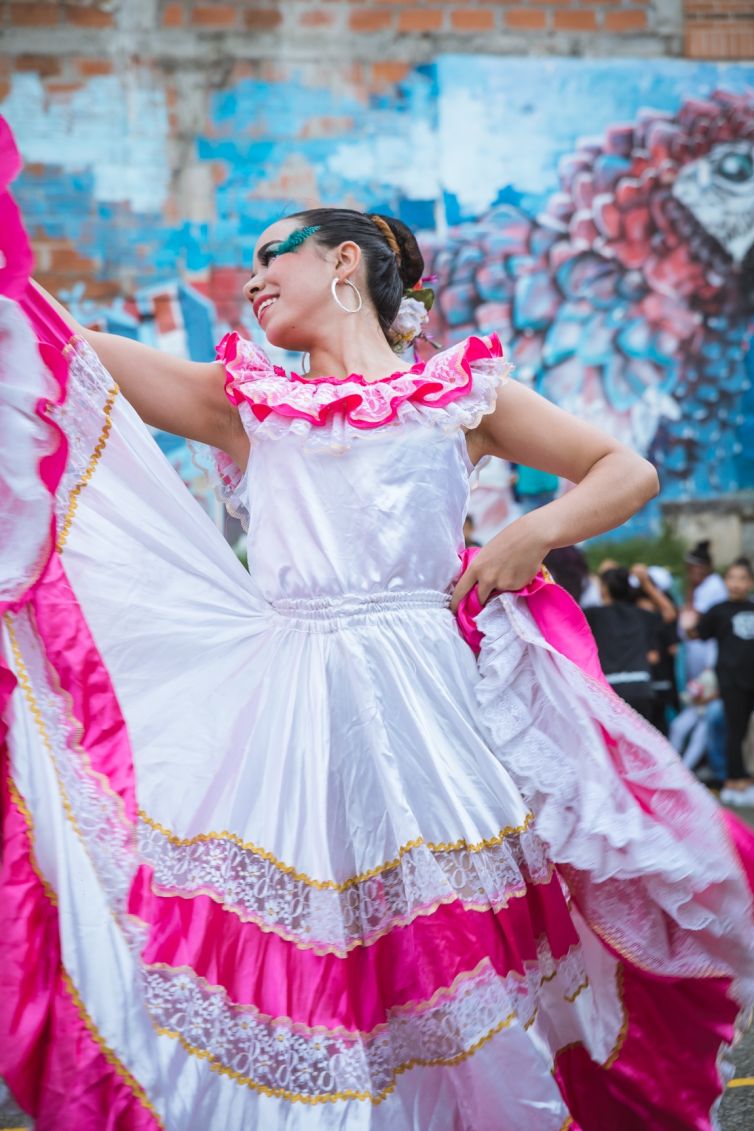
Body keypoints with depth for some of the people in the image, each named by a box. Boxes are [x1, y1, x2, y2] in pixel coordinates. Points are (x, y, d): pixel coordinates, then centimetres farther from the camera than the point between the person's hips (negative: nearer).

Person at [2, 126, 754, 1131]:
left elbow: (630, 471, 14)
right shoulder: (248, 402, 18)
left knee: (450, 952, -2)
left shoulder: (460, 391, 13)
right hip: (289, 709, 2)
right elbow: (81, 351, 10)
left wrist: (532, 534, -1)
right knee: (288, 960, -3)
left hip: (432, 706, -1)